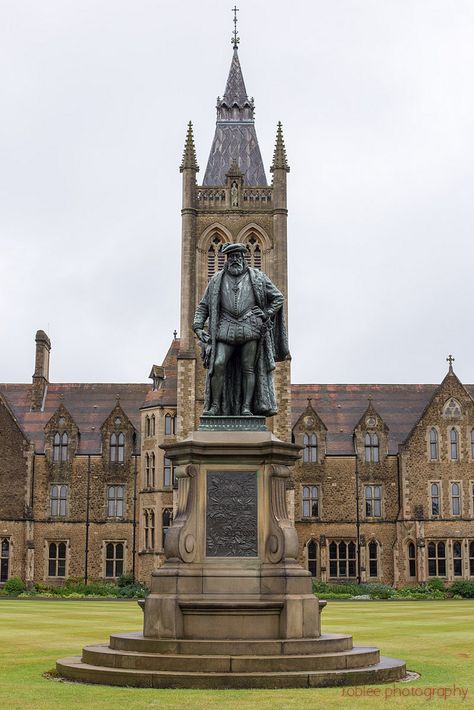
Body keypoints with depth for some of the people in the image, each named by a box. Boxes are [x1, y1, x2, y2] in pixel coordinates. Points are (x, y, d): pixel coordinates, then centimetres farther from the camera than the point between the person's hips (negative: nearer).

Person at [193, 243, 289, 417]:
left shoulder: (257, 277, 10)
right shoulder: (217, 280, 14)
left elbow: (278, 298, 14)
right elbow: (203, 306, 14)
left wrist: (266, 315, 1)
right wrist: (198, 327, 0)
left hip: (250, 328, -1)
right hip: (226, 329, 1)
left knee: (248, 368, -3)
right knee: (217, 365, -12)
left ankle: (246, 407, -1)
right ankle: (214, 406, -6)